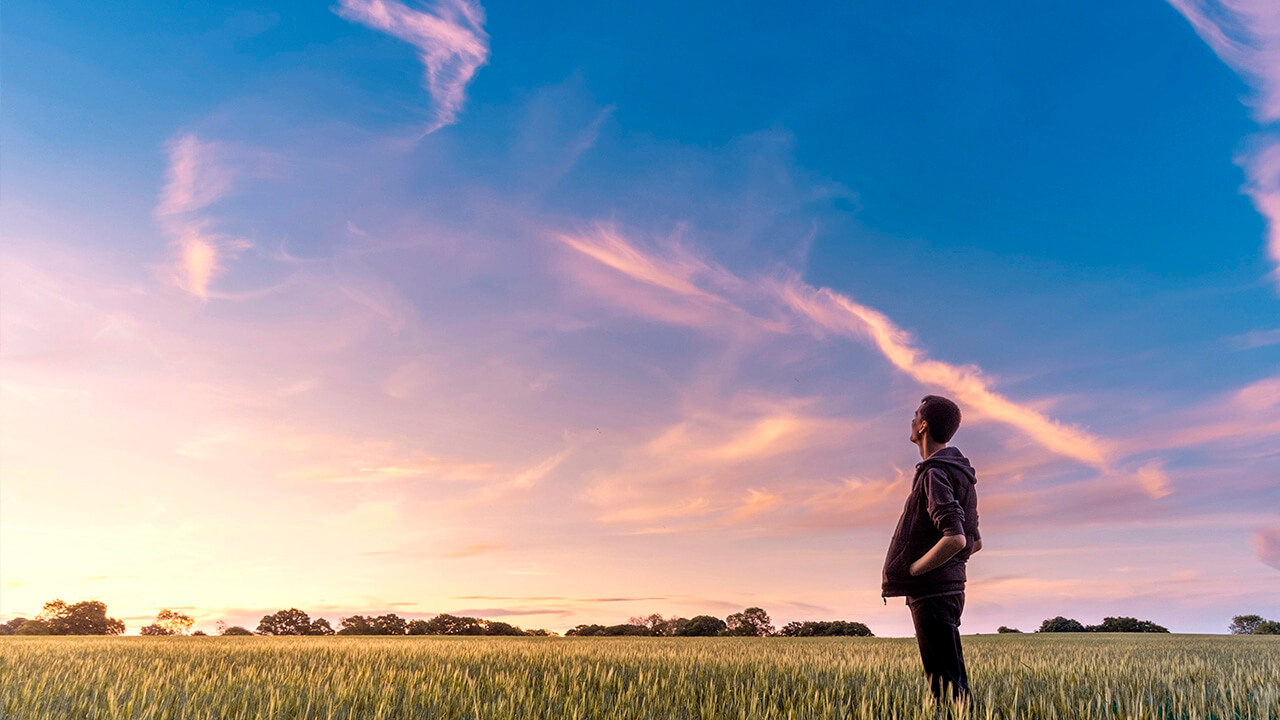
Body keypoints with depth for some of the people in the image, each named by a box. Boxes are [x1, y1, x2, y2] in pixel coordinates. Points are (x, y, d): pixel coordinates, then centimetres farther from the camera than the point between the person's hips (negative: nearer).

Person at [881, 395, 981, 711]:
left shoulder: (934, 473, -15)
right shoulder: (961, 473, 15)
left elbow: (955, 539, -27)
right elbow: (975, 542, 21)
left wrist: (907, 572, -17)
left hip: (932, 593, -10)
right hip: (950, 587, 10)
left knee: (949, 685, -5)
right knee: (952, 682, 15)